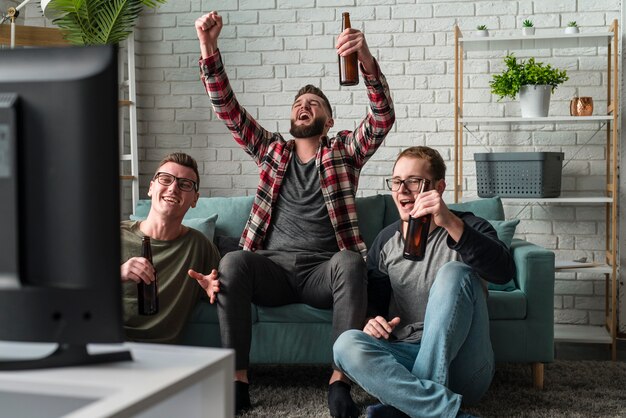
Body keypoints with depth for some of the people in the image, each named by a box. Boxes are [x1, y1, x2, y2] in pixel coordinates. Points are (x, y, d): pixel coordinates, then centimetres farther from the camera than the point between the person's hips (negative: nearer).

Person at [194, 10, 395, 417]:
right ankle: (238, 378, -28)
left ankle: (340, 380, -33)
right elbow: (227, 107, 9)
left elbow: (383, 117, -5)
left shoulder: (344, 151, 13)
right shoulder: (272, 149, 19)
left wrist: (367, 60, -23)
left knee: (350, 261, -35)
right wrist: (209, 48, -5)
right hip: (273, 267, 2)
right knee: (233, 261, -30)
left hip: (323, 271, -1)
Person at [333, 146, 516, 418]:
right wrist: (372, 321, -8)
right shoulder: (386, 240, 12)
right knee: (346, 344, -26)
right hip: (405, 355, 3)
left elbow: (504, 272, -20)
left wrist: (451, 223, -34)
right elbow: (374, 299, 18)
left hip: (461, 366, -2)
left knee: (454, 272, -25)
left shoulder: (467, 228, 1)